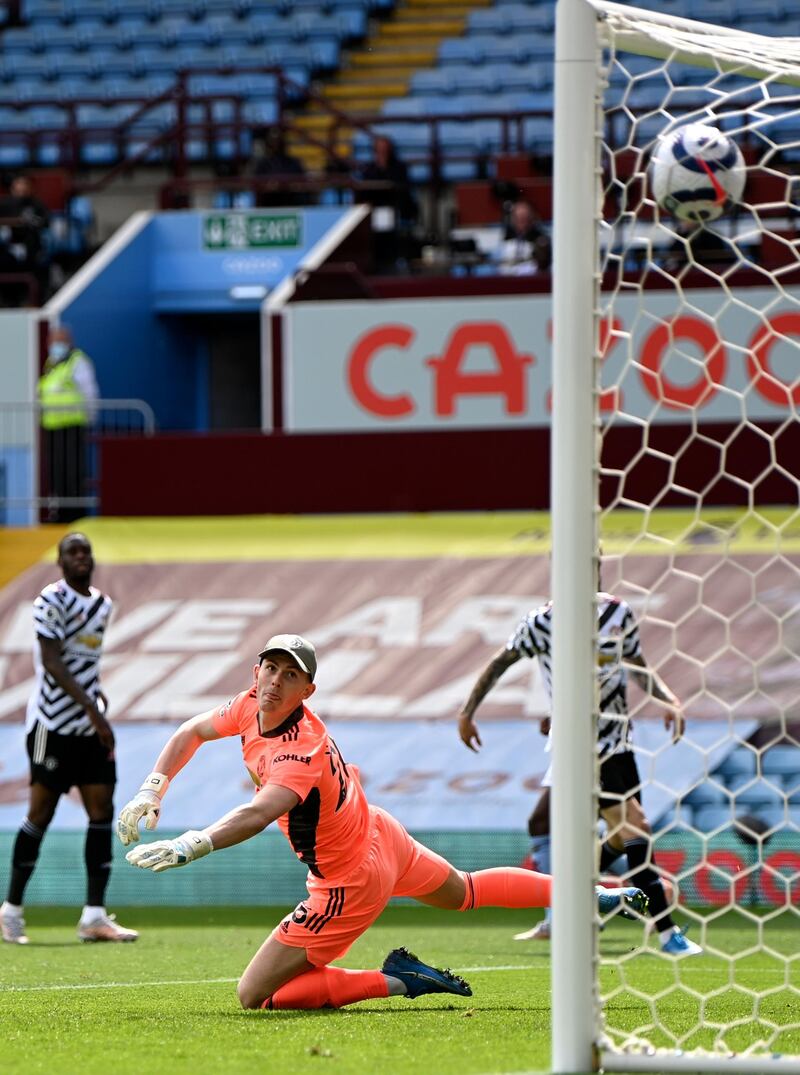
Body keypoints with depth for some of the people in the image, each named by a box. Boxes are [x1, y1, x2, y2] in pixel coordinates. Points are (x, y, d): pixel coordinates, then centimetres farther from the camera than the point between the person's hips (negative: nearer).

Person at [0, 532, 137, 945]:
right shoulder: (52, 601, -10)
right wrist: (90, 708, -24)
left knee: (102, 811, -1)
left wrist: (96, 699, 12)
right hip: (53, 722, -7)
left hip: (90, 725, 7)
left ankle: (94, 915, 0)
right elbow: (52, 661, -18)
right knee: (41, 814, -3)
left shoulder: (102, 605, 14)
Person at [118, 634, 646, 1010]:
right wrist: (150, 792, -7)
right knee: (465, 891, 33)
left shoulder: (299, 753, -36)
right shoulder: (253, 705, -10)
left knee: (255, 996, -7)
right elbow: (192, 733, 7)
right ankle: (600, 895, 45)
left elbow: (258, 814, -56)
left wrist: (192, 846, -69)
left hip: (350, 884, -9)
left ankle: (396, 981, -5)